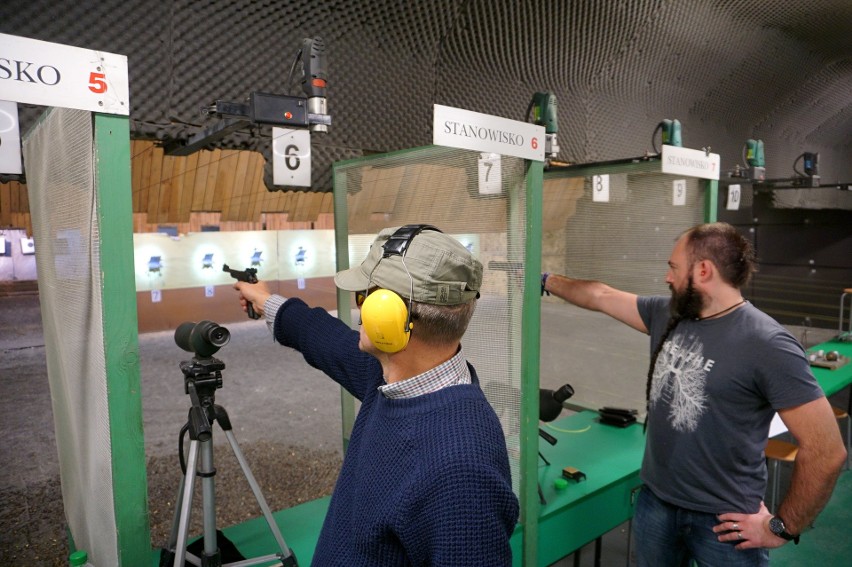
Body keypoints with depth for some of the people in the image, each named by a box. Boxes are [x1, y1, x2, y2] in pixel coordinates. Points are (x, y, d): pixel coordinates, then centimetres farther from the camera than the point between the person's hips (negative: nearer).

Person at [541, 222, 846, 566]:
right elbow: (601, 296, 11)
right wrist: (545, 281, 19)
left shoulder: (767, 345, -21)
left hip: (722, 520, -6)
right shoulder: (667, 315, -1)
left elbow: (827, 450, -19)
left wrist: (782, 527, -12)